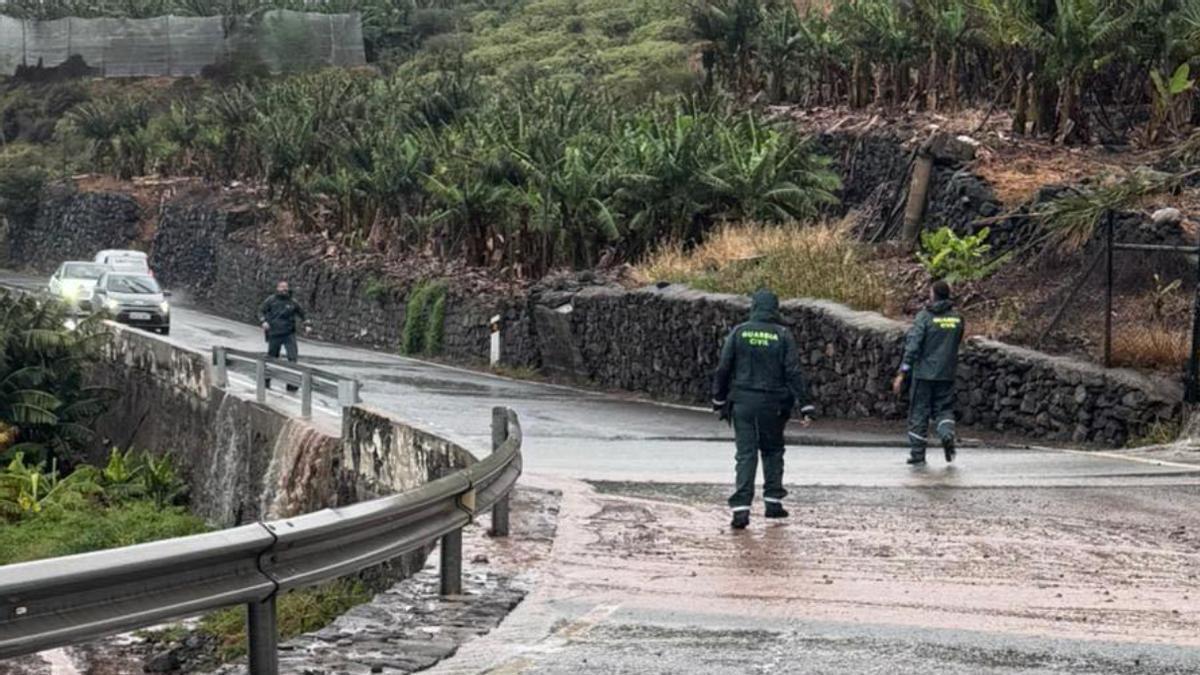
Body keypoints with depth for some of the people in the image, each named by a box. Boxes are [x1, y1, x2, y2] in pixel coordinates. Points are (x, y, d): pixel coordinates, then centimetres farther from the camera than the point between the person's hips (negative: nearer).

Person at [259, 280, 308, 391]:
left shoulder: (292, 302, 5)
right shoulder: (271, 300, 0)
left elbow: (301, 313, 18)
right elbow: (261, 311, 5)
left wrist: (306, 325, 7)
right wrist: (264, 322, -12)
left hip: (289, 334, 1)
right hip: (274, 335, -1)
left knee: (293, 358, -11)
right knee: (271, 358, 10)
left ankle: (291, 383, -5)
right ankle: (266, 381, 27)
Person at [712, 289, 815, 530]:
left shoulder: (739, 332, -1)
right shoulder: (783, 336, -4)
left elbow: (723, 369, 1)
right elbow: (793, 372, -7)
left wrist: (719, 400, 12)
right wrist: (805, 406, -5)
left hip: (742, 402, 0)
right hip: (772, 404, 0)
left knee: (745, 454, 0)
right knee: (773, 451, 18)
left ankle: (741, 508, -10)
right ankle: (773, 501, 17)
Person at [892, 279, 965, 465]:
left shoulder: (925, 317, -11)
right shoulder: (957, 318, 2)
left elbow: (912, 346, -15)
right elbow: (957, 343, 11)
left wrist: (901, 374, -15)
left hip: (924, 372, -3)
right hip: (947, 373, 3)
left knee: (919, 412, 6)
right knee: (944, 409, 14)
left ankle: (917, 453, 8)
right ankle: (947, 435, -15)